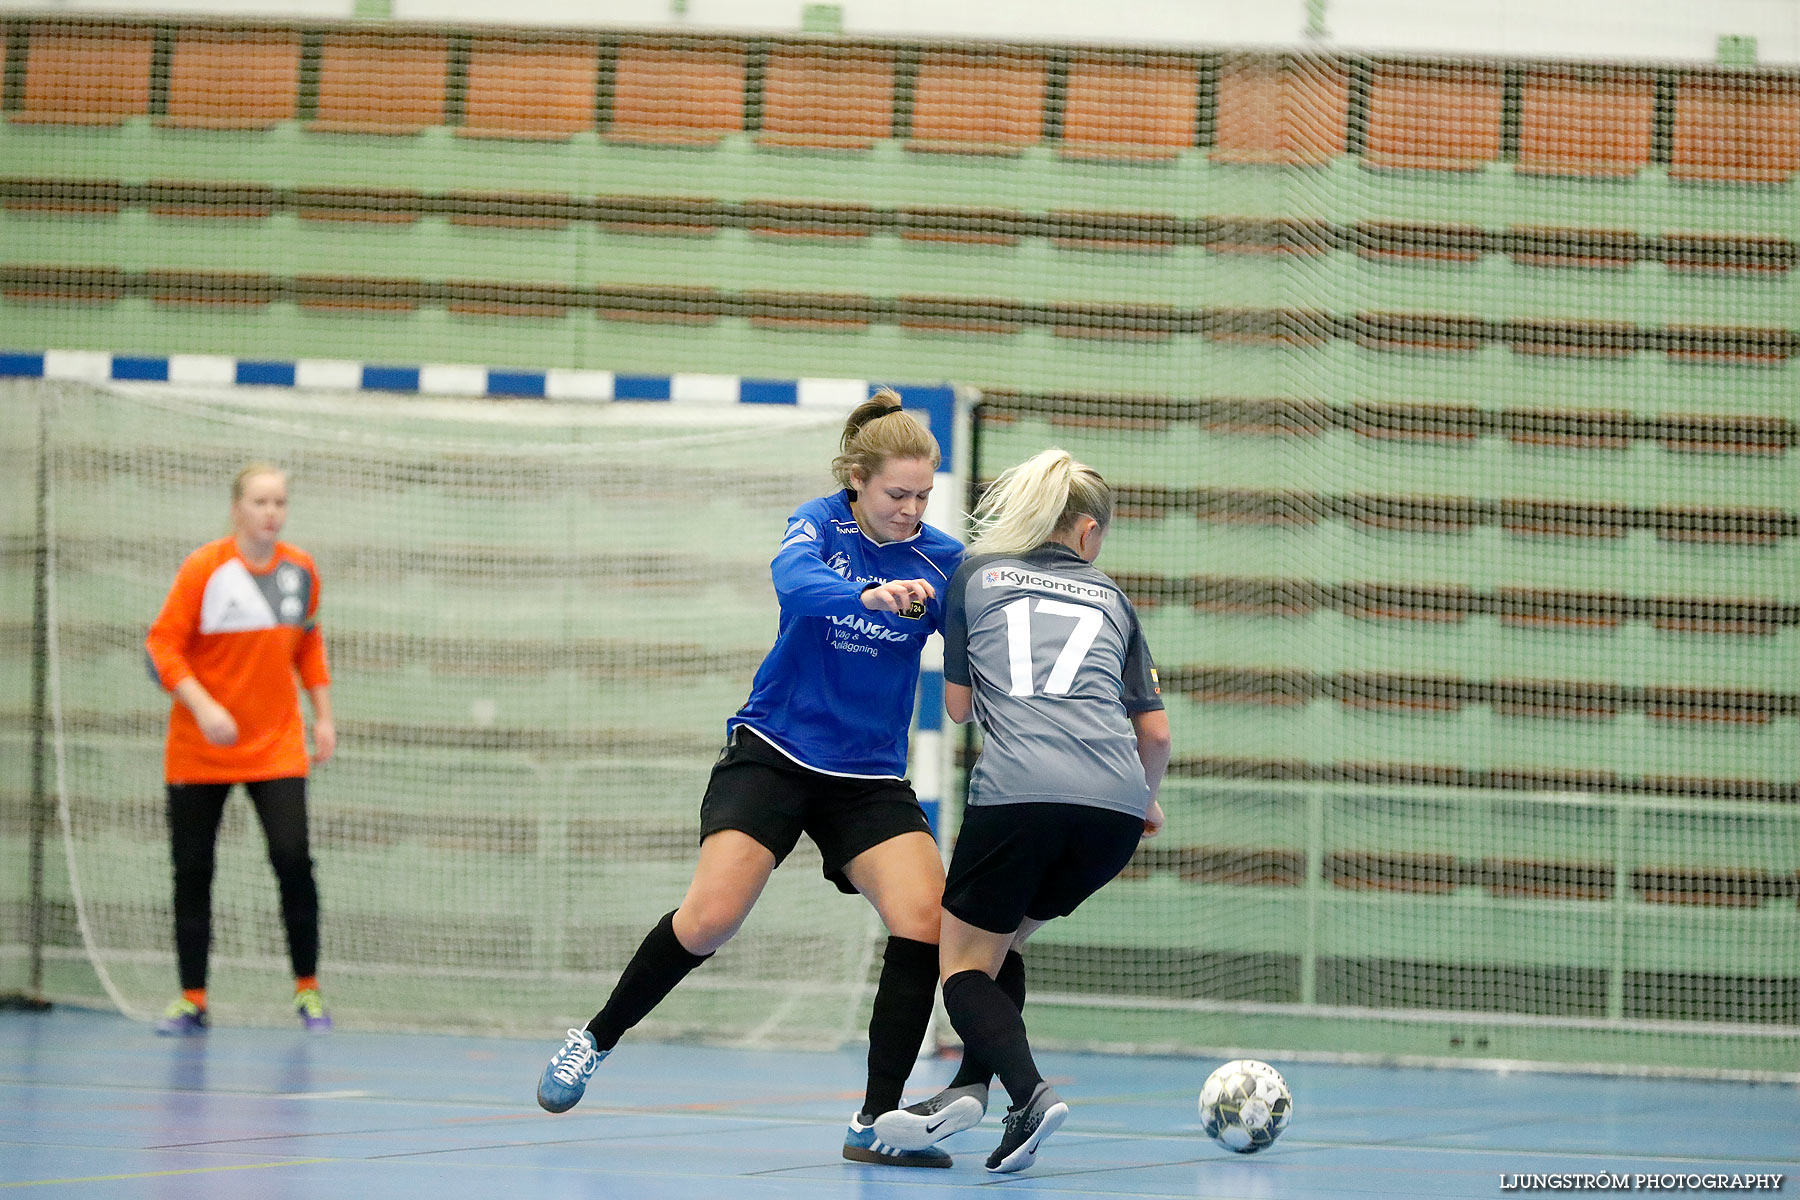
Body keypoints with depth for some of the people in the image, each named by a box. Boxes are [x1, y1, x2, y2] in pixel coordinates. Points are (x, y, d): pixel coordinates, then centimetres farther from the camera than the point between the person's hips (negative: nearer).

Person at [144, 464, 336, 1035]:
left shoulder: (301, 570, 2)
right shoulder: (204, 569, -11)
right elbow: (162, 645, -13)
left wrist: (323, 715, 10)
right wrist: (202, 706, -25)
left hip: (277, 747, 2)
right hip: (200, 750, -2)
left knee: (292, 857, -14)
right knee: (192, 870, 2)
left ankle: (307, 988, -1)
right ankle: (192, 1000, 13)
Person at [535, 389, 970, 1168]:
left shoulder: (943, 561, -1)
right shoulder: (821, 525, -8)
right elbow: (794, 581, -31)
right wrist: (868, 594, -50)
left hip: (869, 779, 3)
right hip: (774, 754, -2)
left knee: (925, 919, -18)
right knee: (711, 916, -17)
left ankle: (875, 1125, -12)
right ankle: (595, 1040, 9)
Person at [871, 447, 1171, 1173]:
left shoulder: (975, 574, 17)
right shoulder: (1108, 596, 23)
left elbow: (958, 706, 19)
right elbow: (1155, 731, 23)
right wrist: (1148, 800, 43)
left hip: (1019, 787, -3)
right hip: (1116, 801, 3)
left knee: (964, 960, 7)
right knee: (1000, 941, 22)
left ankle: (1030, 1094, -19)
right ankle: (968, 1089, 2)